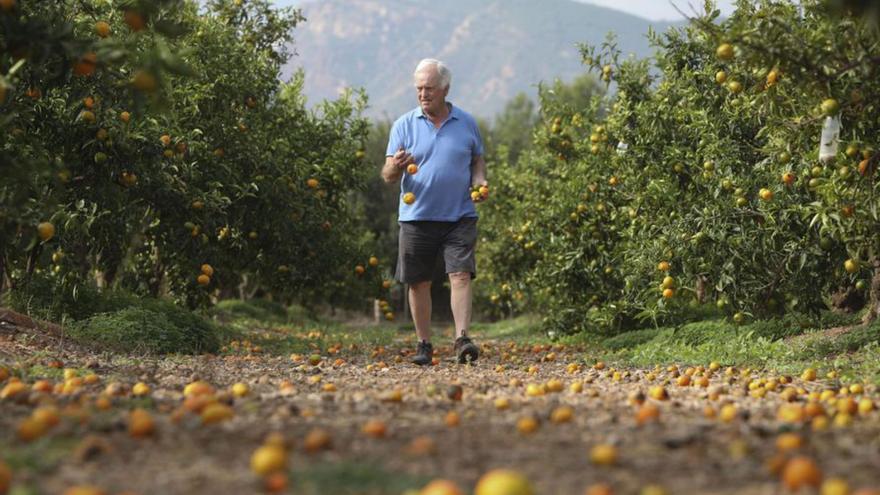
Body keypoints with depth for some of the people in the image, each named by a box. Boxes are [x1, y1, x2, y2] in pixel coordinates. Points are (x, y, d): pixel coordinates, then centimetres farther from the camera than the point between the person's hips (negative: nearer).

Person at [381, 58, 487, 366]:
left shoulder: (466, 123, 6)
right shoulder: (404, 125, 3)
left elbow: (477, 161, 17)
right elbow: (388, 176, 1)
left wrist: (479, 183, -4)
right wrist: (396, 167, -22)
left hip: (459, 216, 0)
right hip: (417, 216, 0)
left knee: (461, 274, -12)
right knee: (419, 282, 5)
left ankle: (462, 339, -14)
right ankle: (424, 345, 15)